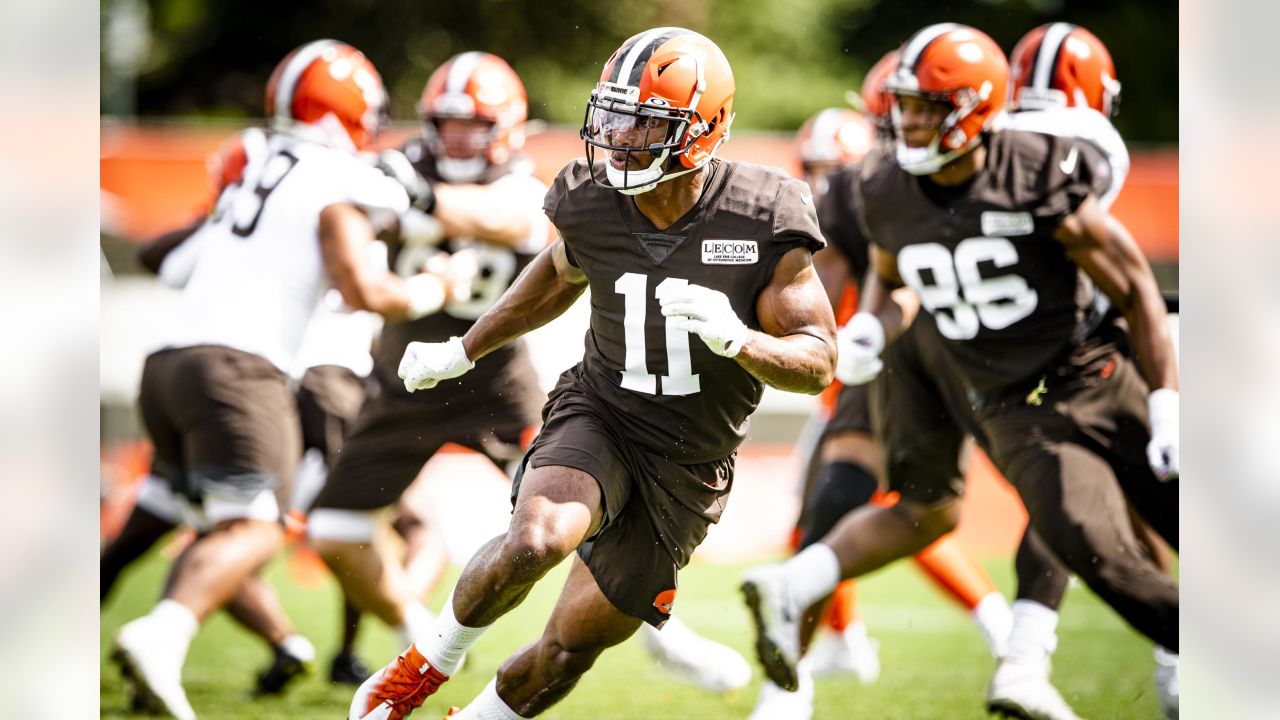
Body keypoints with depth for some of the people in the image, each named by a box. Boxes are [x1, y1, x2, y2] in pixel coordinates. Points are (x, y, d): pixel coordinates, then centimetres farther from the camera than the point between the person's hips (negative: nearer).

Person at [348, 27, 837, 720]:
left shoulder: (758, 223, -18)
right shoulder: (590, 205, -9)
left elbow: (819, 363, -13)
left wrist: (735, 337, -33)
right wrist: (461, 351, 23)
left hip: (686, 468, 0)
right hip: (597, 415, 0)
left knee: (570, 648, 4)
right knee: (536, 540, -32)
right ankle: (430, 660, -5)